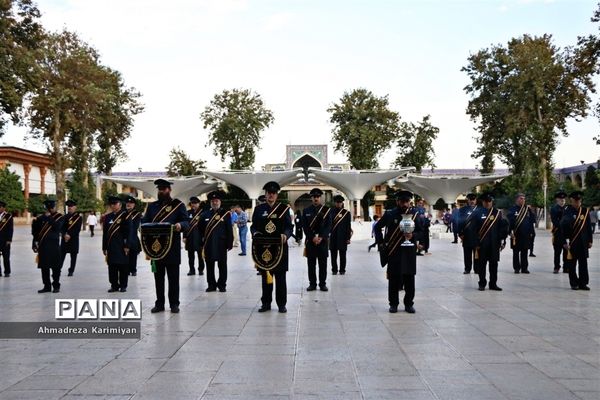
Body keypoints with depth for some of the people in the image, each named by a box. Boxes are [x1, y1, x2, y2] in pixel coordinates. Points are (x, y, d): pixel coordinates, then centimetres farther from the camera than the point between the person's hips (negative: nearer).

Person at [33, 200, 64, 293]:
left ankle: (56, 286, 9)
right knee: (44, 266, 7)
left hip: (54, 245, -4)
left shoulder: (59, 217, 0)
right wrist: (35, 243, 10)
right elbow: (35, 231, 15)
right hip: (43, 245, 4)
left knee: (55, 266, -1)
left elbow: (57, 227, -18)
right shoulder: (41, 217, 10)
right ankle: (46, 286, 15)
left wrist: (49, 217, -15)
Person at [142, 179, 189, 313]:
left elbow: (186, 222, -4)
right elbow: (144, 221, 9)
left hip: (172, 247, -3)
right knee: (158, 276, 8)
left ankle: (174, 304, 11)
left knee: (173, 276, 3)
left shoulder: (178, 205, 3)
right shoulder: (152, 206, 14)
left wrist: (180, 225, -28)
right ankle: (159, 303, 17)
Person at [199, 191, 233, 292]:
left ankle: (222, 285, 14)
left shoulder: (226, 214, 1)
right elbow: (201, 230, 9)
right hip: (208, 245, 2)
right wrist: (201, 243, 4)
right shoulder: (204, 214, 7)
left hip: (221, 245, -2)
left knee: (222, 265, 5)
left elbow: (229, 230, -1)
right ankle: (211, 285, 16)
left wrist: (230, 244, -5)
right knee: (209, 266, 7)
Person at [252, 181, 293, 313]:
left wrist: (285, 235, -18)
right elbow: (253, 225, 10)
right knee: (266, 276, 8)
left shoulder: (284, 208, 5)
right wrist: (255, 233, -12)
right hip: (263, 247, 1)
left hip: (279, 246, -1)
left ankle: (281, 304, 11)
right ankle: (266, 303, 17)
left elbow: (289, 226, 2)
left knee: (280, 276, 2)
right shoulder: (258, 209, 9)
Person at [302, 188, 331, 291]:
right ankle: (312, 284, 9)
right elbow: (305, 226, 1)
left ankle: (322, 284, 9)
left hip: (323, 240, 0)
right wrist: (312, 237, -11)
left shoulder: (326, 210, 5)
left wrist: (321, 237, -12)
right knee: (311, 263, 3)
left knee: (323, 263, 2)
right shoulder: (306, 211, 7)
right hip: (310, 240, 0)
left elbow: (329, 225, -1)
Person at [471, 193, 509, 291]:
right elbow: (474, 228, -4)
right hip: (482, 244, -2)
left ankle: (493, 284, 16)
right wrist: (476, 243, -7)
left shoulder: (498, 213, 5)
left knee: (494, 264, 7)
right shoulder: (477, 213, -2)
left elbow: (503, 227, 6)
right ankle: (482, 284, 15)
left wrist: (502, 240, 0)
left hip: (494, 244, 2)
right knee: (482, 264, 4)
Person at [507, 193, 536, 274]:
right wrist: (511, 232, -12)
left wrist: (531, 232, 4)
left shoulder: (528, 209, 9)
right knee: (516, 252, 4)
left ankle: (524, 268, 13)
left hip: (526, 235, 3)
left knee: (524, 252, 7)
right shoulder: (512, 209, -2)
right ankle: (516, 268, 11)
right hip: (516, 235, -3)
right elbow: (509, 221, -7)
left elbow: (532, 220, 12)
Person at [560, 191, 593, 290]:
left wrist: (590, 240, 6)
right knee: (572, 264, 4)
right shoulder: (568, 212, -5)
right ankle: (574, 283, 13)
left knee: (583, 263, 5)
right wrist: (564, 242, -10)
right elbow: (563, 227, -7)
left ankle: (583, 283, 12)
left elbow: (589, 227, 9)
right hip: (572, 242, -3)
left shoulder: (585, 211, 5)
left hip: (583, 242, 3)